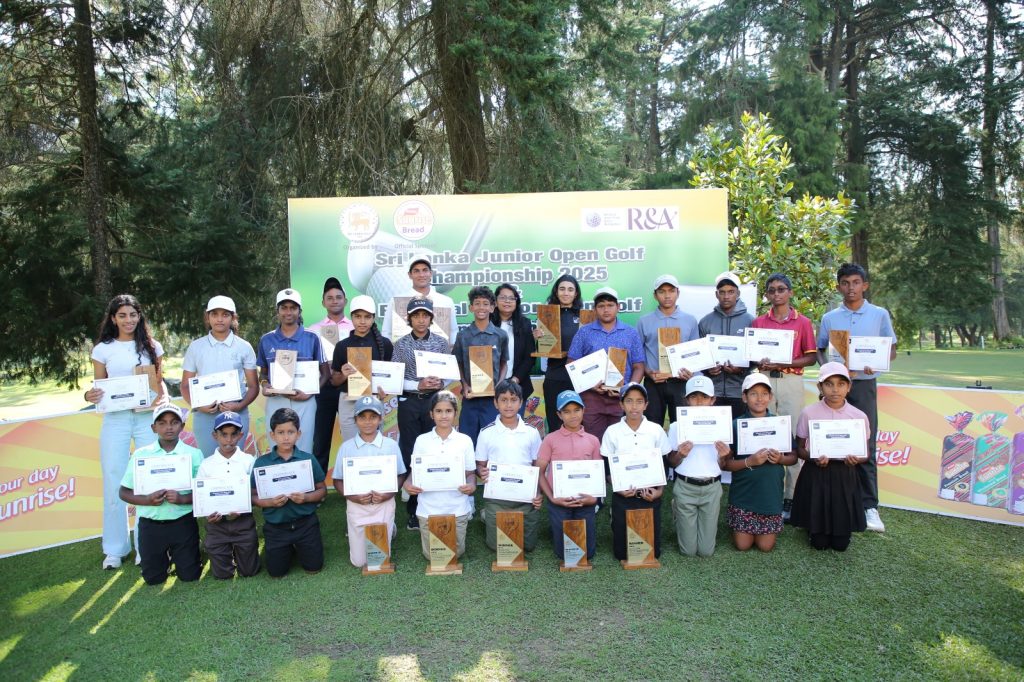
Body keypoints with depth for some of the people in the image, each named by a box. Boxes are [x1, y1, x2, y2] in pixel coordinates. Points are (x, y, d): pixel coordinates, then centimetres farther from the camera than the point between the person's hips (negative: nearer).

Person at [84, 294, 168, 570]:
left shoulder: (152, 346, 8)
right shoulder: (102, 349, 7)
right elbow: (99, 388, 11)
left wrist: (164, 397, -9)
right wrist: (90, 396, -11)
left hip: (148, 418, 0)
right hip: (115, 419, 0)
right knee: (114, 483, 2)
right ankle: (115, 548, 15)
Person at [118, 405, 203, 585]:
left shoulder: (193, 454, -3)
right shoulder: (141, 454, 0)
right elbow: (124, 492, 3)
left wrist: (183, 499, -21)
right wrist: (147, 500, -15)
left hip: (183, 523, -1)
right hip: (151, 525, 1)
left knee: (189, 576, 4)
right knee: (153, 578, 9)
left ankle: (175, 555, 35)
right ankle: (166, 557, 40)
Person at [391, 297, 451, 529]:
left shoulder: (441, 342, 5)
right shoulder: (401, 344, 3)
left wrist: (440, 383, -14)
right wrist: (418, 385, -14)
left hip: (434, 401, 0)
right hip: (409, 403, 0)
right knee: (410, 454, 3)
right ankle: (413, 509, 11)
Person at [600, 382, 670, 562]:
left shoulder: (656, 430, -2)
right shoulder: (612, 431, -4)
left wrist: (659, 491, -7)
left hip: (650, 496, 1)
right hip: (622, 496, 0)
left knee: (653, 551, 2)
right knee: (622, 552, 3)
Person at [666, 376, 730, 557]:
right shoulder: (677, 426, -5)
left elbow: (722, 466, 7)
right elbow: (671, 464, 2)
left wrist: (723, 457, -16)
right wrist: (680, 455, -19)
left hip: (711, 488, 1)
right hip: (685, 487, -1)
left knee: (706, 550, 3)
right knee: (688, 550, 3)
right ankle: (678, 518, 32)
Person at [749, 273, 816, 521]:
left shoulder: (802, 322, 6)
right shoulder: (758, 322, 12)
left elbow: (812, 357, 1)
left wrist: (783, 363, -13)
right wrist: (760, 362, -10)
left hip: (791, 381, -2)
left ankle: (791, 496, 3)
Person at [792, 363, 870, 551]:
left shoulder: (859, 416, -3)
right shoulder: (808, 413, -7)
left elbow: (865, 453, 5)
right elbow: (799, 449, 1)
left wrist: (856, 459, -18)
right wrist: (813, 457, -21)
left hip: (845, 477, 1)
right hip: (816, 476, -1)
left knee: (841, 543, 6)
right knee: (819, 542, 3)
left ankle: (838, 533, 41)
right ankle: (814, 529, 38)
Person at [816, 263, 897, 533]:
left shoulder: (879, 315, 6)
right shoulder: (829, 318, 9)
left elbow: (892, 350, 10)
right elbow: (819, 351, 13)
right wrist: (833, 364, -9)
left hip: (864, 384, -1)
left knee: (865, 446, -3)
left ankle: (869, 506, 3)